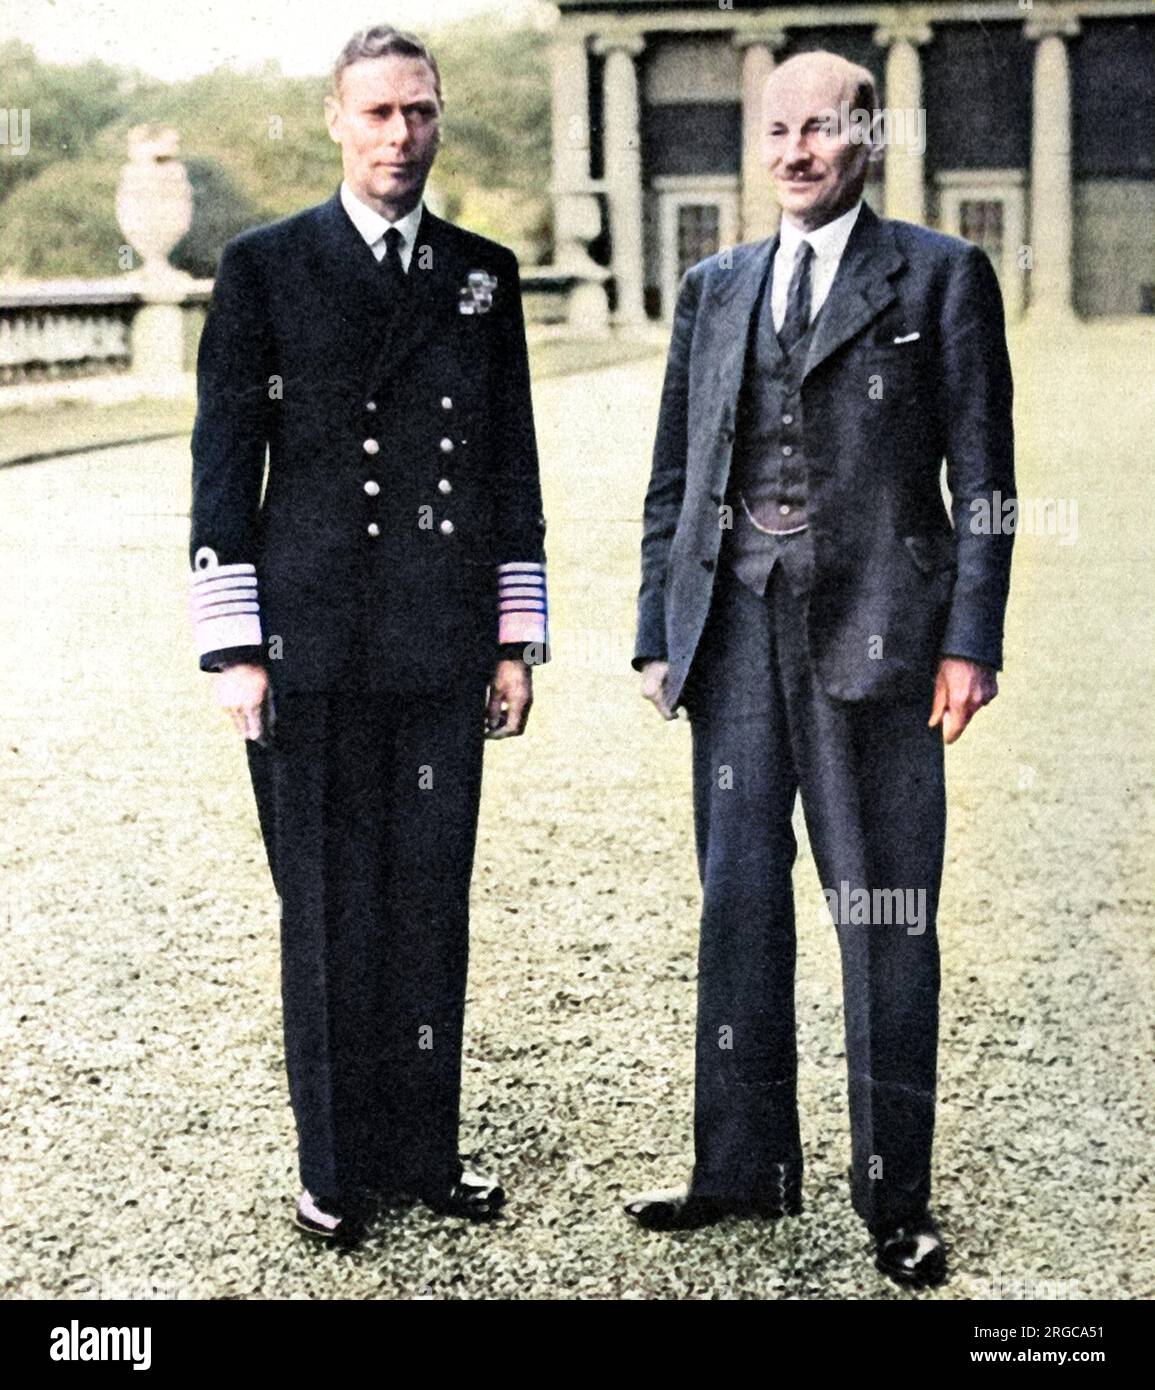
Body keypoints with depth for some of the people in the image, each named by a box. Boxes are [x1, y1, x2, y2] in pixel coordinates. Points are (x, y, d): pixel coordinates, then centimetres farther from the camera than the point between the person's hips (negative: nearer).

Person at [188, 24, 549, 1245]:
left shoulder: (484, 274, 12)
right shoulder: (264, 267, 3)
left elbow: (511, 467, 13)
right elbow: (223, 467, 0)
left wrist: (515, 638, 9)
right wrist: (235, 648, -6)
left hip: (443, 652, 3)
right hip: (312, 647, -2)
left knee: (433, 906, 7)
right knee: (327, 910, 3)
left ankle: (424, 1149, 20)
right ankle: (335, 1167, 16)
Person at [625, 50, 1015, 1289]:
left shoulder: (941, 277, 4)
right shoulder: (714, 289, 15)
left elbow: (982, 474, 0)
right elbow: (672, 481, 16)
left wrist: (970, 640, -8)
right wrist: (658, 634, 9)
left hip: (874, 624, -4)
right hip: (738, 625, 4)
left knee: (883, 914, 1)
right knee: (737, 899, 10)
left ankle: (895, 1198, 11)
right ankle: (743, 1168, 22)